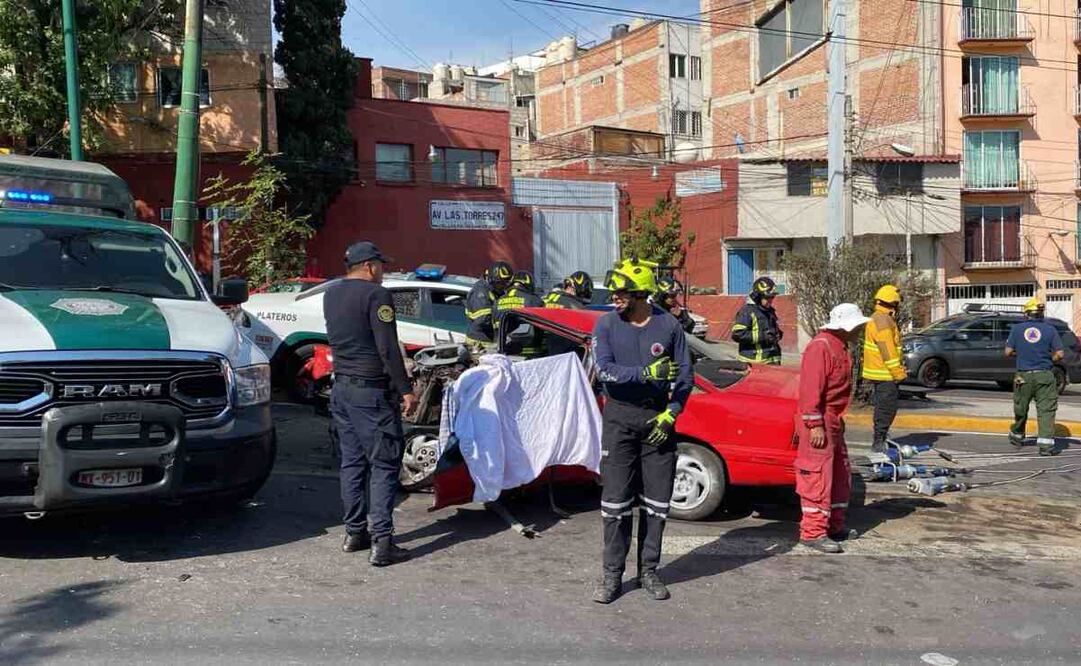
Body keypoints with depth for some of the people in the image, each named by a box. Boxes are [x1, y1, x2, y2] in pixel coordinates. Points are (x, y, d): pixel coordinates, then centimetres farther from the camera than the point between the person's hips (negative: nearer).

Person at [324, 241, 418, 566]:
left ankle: (355, 532, 19)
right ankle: (382, 542, -7)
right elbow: (388, 348, -18)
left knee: (352, 461, 14)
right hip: (371, 391, -8)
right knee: (384, 464, -4)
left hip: (341, 387, 8)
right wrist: (406, 390, -15)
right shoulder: (376, 295, -14)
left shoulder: (331, 294, 12)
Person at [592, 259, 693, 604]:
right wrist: (646, 372, -26)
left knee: (657, 500, 7)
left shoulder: (668, 326, 0)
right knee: (615, 500, -1)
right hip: (620, 417, -1)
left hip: (658, 418, 1)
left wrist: (670, 414, -8)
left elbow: (685, 377, 3)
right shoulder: (607, 324, -2)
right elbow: (604, 370, -14)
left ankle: (649, 570, 20)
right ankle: (612, 573, 9)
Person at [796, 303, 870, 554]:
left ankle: (834, 526, 26)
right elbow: (810, 389, -23)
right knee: (818, 476, -8)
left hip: (832, 422, 11)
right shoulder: (820, 347, -17)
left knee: (840, 474, 16)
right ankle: (813, 532, -4)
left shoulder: (839, 347, 16)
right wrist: (815, 426, -25)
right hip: (818, 424, -11)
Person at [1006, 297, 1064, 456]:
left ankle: (1017, 437, 36)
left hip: (1023, 376, 2)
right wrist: (1049, 359, 13)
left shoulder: (1017, 328, -2)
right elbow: (1060, 354, -6)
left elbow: (1008, 352, -1)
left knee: (1021, 409, 17)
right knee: (1046, 410, 0)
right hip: (1044, 376, -2)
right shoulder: (1049, 329, -4)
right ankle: (1046, 445, -8)